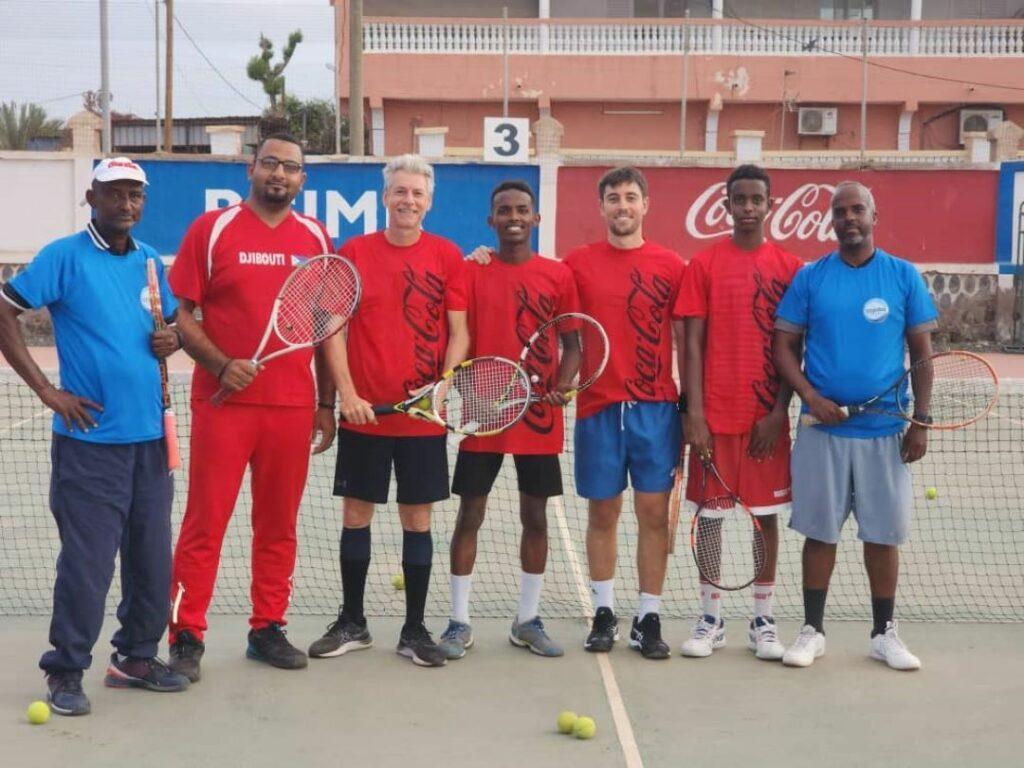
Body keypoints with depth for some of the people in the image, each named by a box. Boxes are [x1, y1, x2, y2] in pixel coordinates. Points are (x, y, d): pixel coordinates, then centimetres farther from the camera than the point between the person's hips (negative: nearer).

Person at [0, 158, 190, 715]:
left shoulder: (150, 261, 11)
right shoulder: (64, 256, -6)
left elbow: (172, 324, 24)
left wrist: (172, 340, -1)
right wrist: (45, 388, -11)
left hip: (150, 437, 6)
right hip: (90, 437, -6)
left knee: (152, 557, 11)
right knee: (87, 561, -3)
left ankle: (136, 657, 27)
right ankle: (65, 673, 12)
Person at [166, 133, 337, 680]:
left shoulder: (317, 239, 9)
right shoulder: (212, 229, -1)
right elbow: (182, 314, -2)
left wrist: (326, 402, 10)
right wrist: (222, 366, -17)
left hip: (292, 407, 3)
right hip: (223, 403, -3)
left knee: (279, 523, 10)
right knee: (205, 522, 0)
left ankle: (268, 628, 22)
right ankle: (187, 636, 9)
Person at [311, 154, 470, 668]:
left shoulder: (447, 257, 2)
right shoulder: (353, 253, 2)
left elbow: (458, 332, 2)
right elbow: (334, 330, 1)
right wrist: (347, 394, -9)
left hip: (424, 415, 0)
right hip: (363, 412, 0)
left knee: (417, 519, 5)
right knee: (356, 515, 7)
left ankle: (414, 629, 16)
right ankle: (352, 624, 21)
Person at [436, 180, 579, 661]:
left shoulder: (558, 275, 4)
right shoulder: (471, 272, 2)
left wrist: (563, 378, -9)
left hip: (539, 415, 1)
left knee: (535, 516, 8)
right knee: (470, 514, 3)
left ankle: (527, 621, 22)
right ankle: (459, 623, 13)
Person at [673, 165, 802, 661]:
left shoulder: (789, 267, 4)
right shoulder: (704, 264, 1)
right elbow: (693, 343, -2)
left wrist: (779, 411, -5)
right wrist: (694, 413, -8)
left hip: (767, 418, 1)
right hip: (715, 416, -1)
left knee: (767, 515, 6)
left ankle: (762, 621, 17)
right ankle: (710, 619, 17)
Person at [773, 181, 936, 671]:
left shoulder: (904, 276, 2)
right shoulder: (810, 277, 2)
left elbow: (922, 351, 4)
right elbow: (785, 345, 2)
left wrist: (921, 420, -1)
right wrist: (811, 397, -13)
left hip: (885, 430, 0)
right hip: (822, 428, 0)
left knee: (883, 534, 7)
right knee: (820, 531, 5)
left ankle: (883, 633, 20)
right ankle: (812, 630, 17)